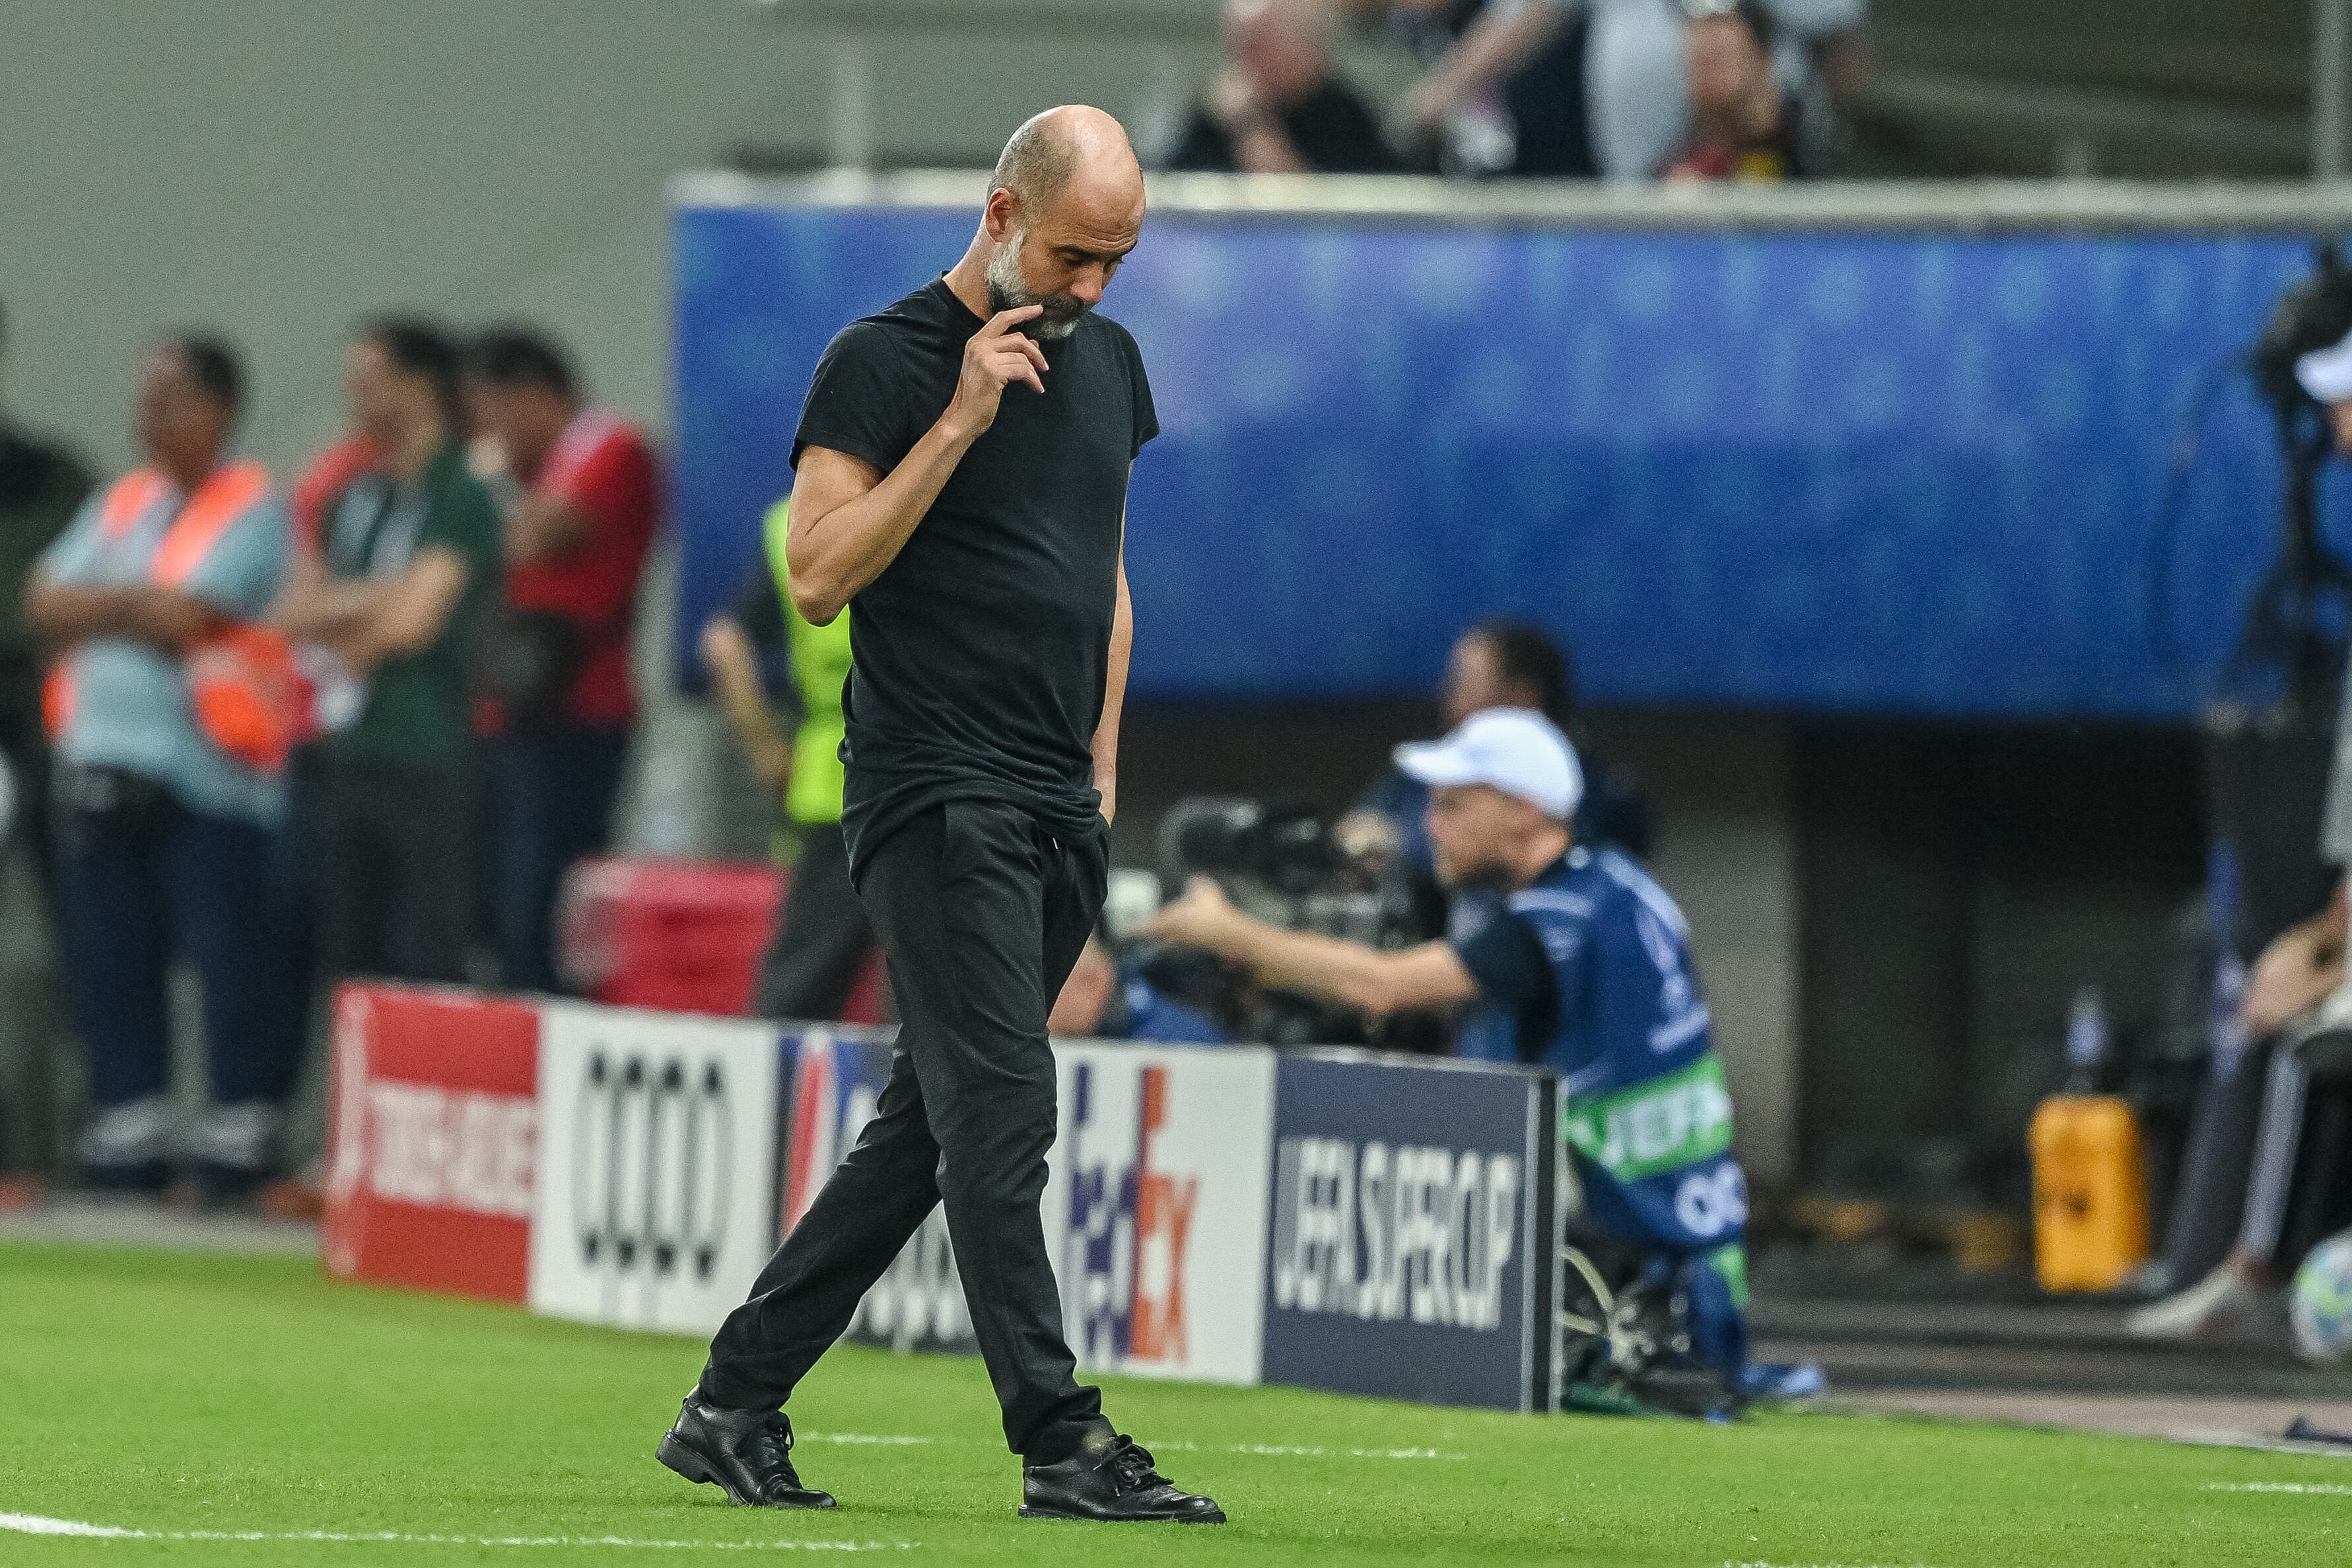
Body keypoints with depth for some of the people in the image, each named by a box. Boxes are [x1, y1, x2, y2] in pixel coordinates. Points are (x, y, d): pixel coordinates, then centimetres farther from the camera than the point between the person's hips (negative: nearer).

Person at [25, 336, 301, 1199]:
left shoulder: (252, 507, -3)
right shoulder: (124, 503, 19)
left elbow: (184, 614, -15)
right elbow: (48, 603, 9)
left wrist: (98, 605, 0)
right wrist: (142, 607, -6)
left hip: (208, 774, -7)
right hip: (103, 764, 7)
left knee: (232, 959, -6)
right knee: (110, 961, 7)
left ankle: (241, 1132, 0)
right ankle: (127, 1134, 14)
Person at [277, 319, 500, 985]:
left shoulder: (461, 499, -7)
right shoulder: (350, 498, 15)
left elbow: (413, 619, -14)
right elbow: (299, 610, 11)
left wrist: (337, 614, 2)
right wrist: (379, 595, -6)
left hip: (425, 761, -7)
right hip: (348, 754, 7)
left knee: (425, 966, -8)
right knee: (351, 961, 8)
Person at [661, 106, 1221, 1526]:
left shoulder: (1109, 363, 16)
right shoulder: (885, 362, -6)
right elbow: (820, 578, -14)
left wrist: (1103, 764, 17)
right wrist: (960, 422, -18)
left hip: (1061, 815, 7)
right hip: (935, 802, -7)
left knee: (927, 1128, 8)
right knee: (1002, 1113, -13)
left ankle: (736, 1409, 14)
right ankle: (1060, 1445, -15)